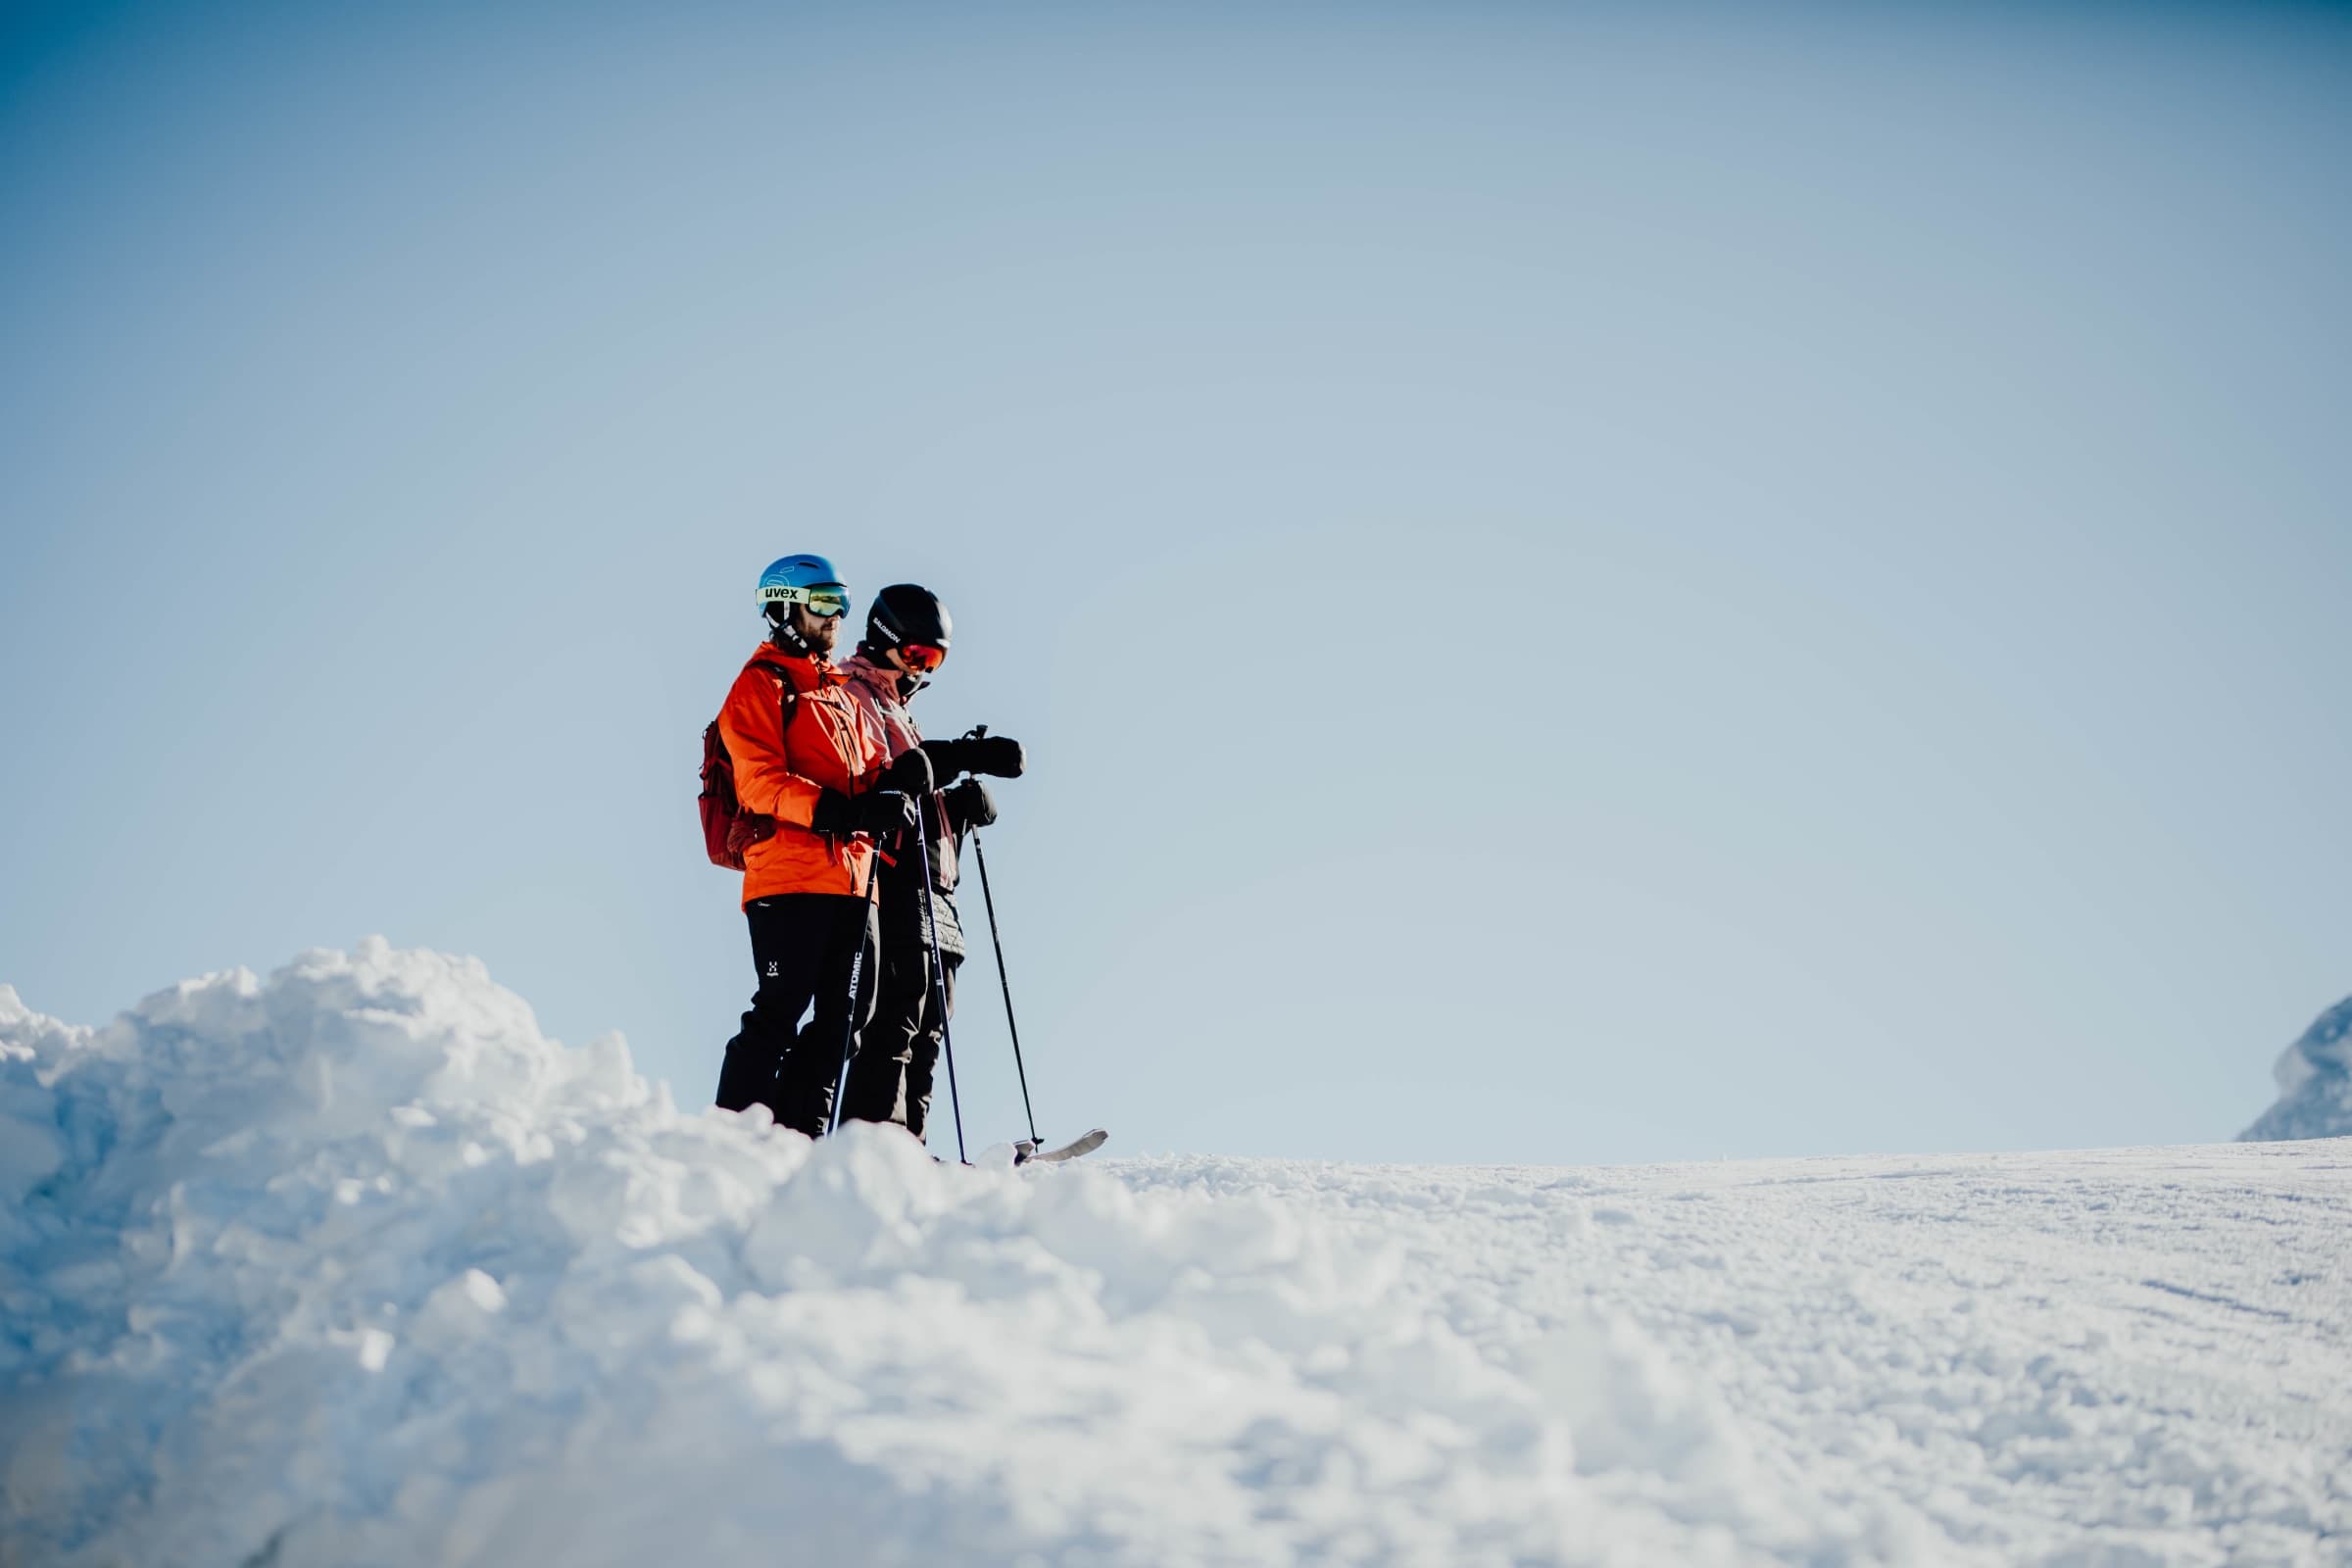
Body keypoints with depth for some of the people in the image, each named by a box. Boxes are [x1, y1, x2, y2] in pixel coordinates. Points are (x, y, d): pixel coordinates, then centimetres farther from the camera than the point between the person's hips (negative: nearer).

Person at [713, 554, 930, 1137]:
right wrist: (845, 810, -23)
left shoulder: (842, 692, 26)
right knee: (780, 1013, -11)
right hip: (790, 876, -8)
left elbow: (868, 773, 22)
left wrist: (898, 780, -4)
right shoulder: (761, 685, 0)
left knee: (844, 1020, 5)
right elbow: (759, 784, -12)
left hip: (852, 880, 8)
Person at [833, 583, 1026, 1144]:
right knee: (897, 1016, -17)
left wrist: (960, 805, 10)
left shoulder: (895, 709, 30)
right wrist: (962, 758, -20)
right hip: (892, 879, -10)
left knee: (929, 1023, 6)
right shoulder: (853, 695, -2)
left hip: (929, 889, 10)